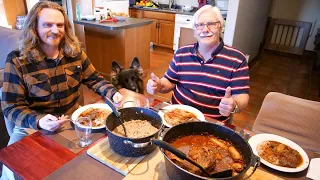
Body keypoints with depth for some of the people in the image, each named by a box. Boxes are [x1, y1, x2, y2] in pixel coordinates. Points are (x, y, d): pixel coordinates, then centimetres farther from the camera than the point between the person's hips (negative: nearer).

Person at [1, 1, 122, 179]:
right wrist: (39, 121, -31)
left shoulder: (75, 52, -3)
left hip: (73, 120, 3)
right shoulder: (17, 61, -13)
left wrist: (113, 93, -15)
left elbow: (94, 79, 6)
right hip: (32, 127, -3)